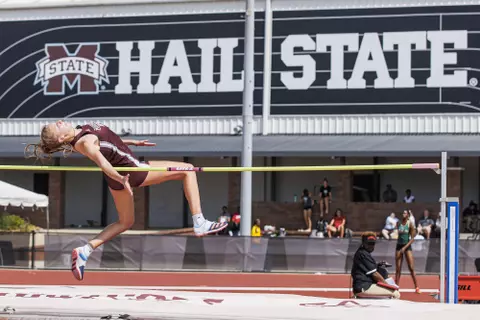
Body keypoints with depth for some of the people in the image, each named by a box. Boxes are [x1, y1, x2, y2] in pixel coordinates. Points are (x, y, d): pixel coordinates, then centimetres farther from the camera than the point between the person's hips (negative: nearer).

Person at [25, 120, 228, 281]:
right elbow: (101, 162, -43)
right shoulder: (85, 143, -27)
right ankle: (199, 224, -4)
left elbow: (105, 140, 16)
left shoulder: (79, 132, 0)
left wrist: (133, 142, 22)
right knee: (187, 170, 1)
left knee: (125, 222, 25)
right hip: (132, 171, -9)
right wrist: (121, 179, -57)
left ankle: (84, 251, 10)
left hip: (119, 174, 9)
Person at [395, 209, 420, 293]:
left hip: (407, 246, -3)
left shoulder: (410, 224, -7)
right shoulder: (398, 223, 3)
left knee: (411, 268, -5)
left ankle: (417, 287, 1)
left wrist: (405, 247, -15)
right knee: (398, 268, 3)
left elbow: (412, 238, -9)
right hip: (399, 246, 3)